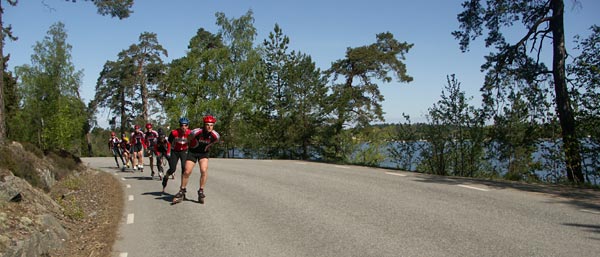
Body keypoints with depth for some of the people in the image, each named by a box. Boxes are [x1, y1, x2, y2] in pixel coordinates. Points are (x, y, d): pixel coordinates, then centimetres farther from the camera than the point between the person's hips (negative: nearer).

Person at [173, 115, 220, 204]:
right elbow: (189, 138, -5)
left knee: (204, 170, -20)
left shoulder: (215, 135, -22)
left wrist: (209, 145, 1)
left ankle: (201, 192, -3)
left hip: (204, 153, 1)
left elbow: (216, 140, 6)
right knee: (187, 172, -3)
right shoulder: (197, 132, -29)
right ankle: (182, 192, 18)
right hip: (192, 152, -1)